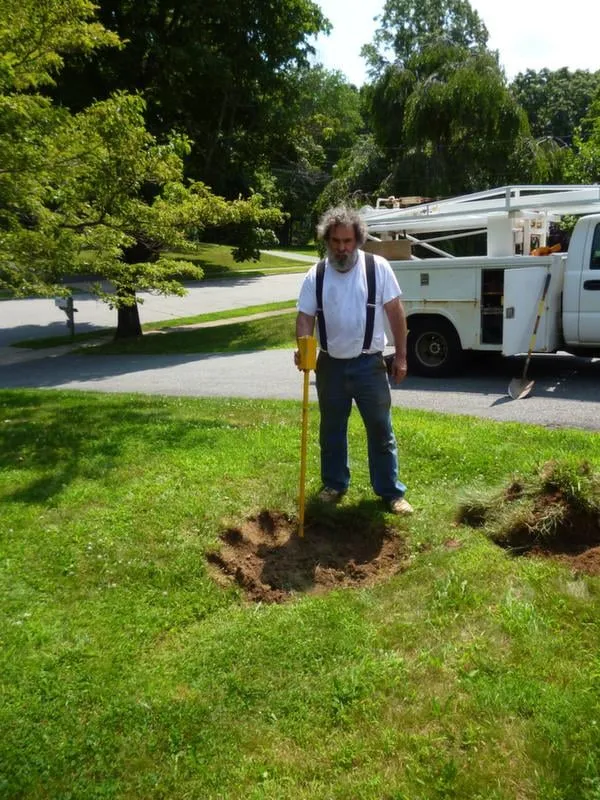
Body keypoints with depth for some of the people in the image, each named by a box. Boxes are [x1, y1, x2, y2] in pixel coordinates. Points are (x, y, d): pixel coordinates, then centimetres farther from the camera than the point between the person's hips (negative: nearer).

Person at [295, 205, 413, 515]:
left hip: (369, 364, -2)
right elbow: (305, 317, -2)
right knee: (331, 429, 15)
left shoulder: (378, 267, -6)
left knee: (381, 430, 5)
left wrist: (401, 356, -4)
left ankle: (391, 492, 16)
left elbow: (395, 312, -3)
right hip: (331, 364, 2)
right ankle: (334, 484, 32)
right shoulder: (316, 275, -1)